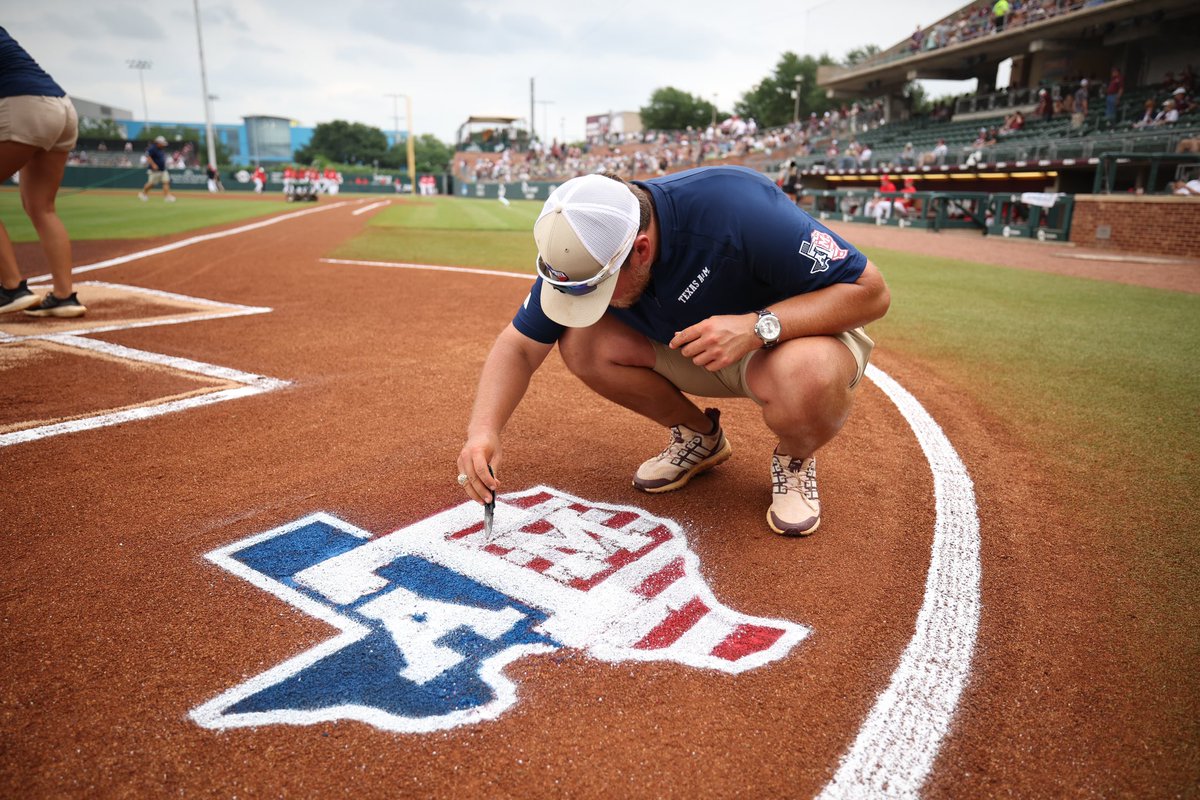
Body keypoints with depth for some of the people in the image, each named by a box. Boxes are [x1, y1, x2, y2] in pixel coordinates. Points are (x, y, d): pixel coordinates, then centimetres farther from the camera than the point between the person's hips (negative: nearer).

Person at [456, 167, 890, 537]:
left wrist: (758, 326, -41)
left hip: (791, 335, -5)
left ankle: (795, 459, -3)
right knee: (581, 343, -16)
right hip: (691, 348, 5)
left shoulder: (737, 208, -35)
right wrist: (483, 430, -27)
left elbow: (871, 291, -28)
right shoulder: (585, 249, -18)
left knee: (808, 377, -41)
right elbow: (519, 346, -11)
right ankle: (700, 437, 7)